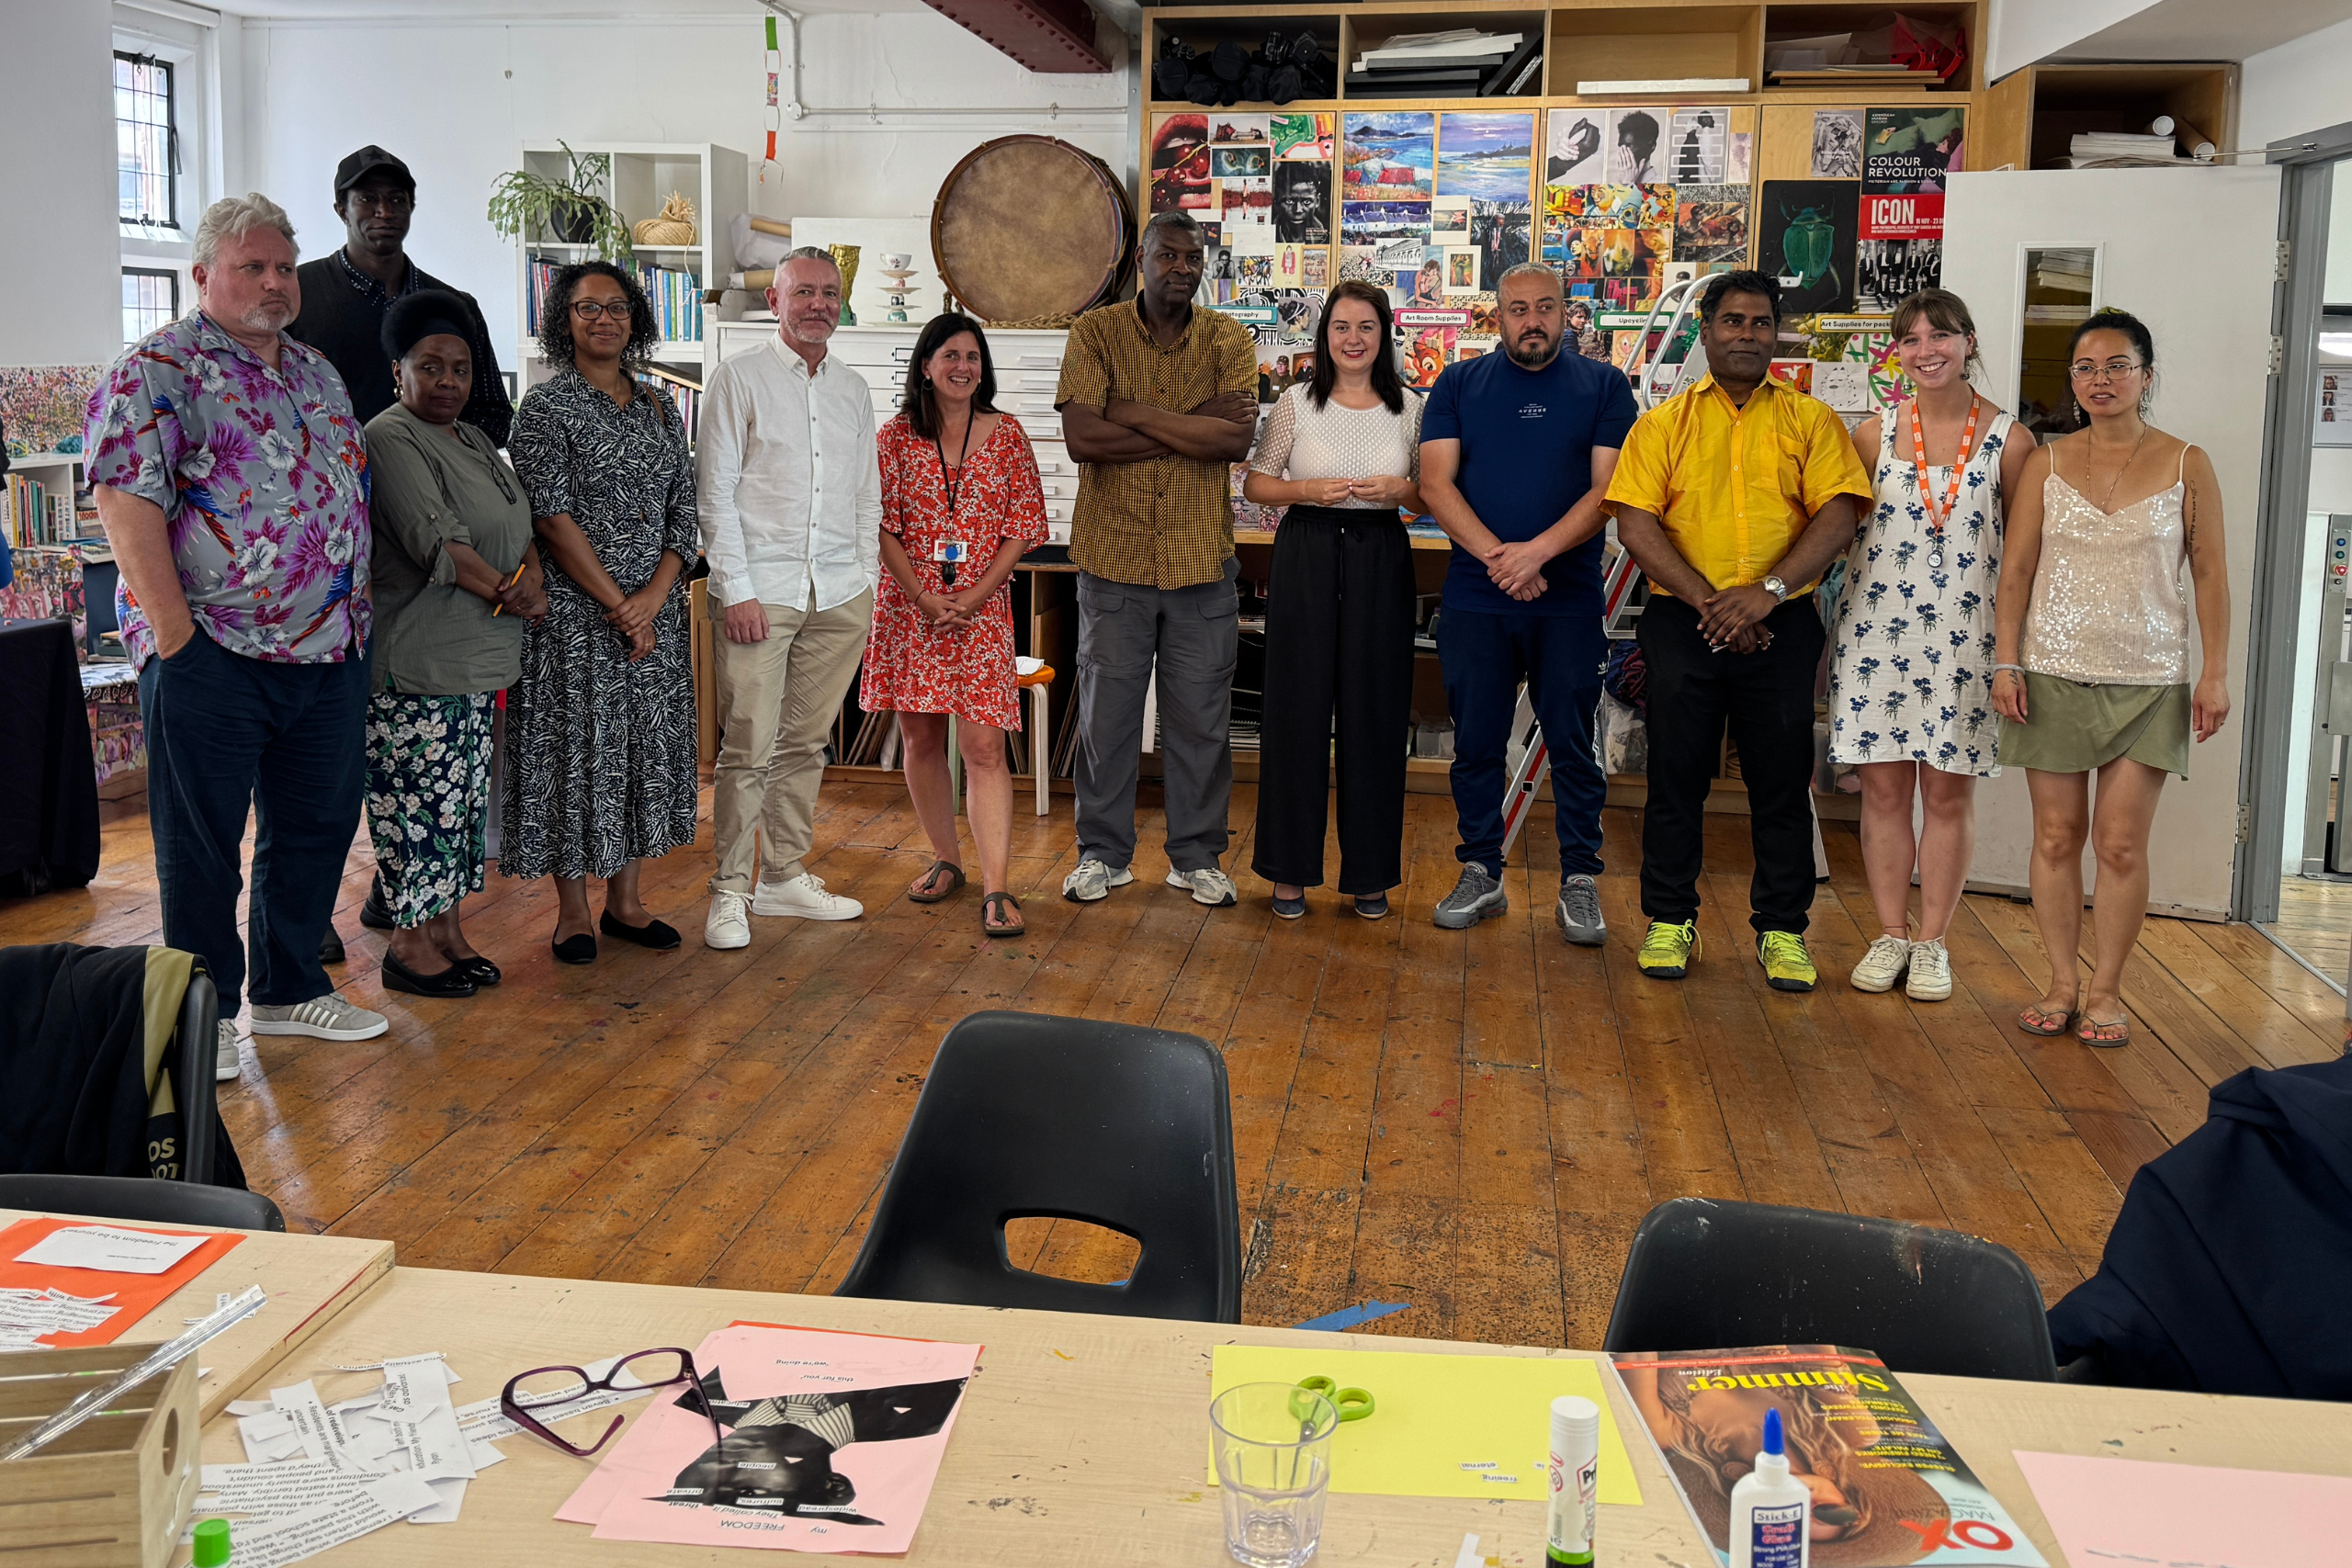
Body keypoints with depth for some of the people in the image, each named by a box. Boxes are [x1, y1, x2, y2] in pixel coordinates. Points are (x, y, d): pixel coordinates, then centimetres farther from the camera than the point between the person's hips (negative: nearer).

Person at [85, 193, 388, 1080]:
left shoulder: (316, 373, 16)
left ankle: (290, 989, 30)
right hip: (213, 657, -7)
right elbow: (127, 504, -15)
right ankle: (204, 1015, 18)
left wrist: (358, 613, 13)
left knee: (317, 824, 14)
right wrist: (176, 639, -19)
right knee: (202, 842, 4)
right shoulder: (159, 369, -7)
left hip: (331, 653, 7)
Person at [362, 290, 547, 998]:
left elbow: (520, 523, 15)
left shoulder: (475, 442, 18)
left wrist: (532, 575, -5)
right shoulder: (391, 439, -10)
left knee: (462, 797, 12)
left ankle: (447, 930, 22)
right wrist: (507, 591, -12)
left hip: (476, 660, 9)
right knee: (419, 799, -4)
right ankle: (410, 944, 5)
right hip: (415, 662, -9)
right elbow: (435, 542, -20)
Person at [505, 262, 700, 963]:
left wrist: (654, 595, -8)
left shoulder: (660, 407, 11)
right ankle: (573, 911, 11)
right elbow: (553, 517, -13)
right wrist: (618, 604, -15)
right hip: (574, 612, -5)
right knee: (577, 747, 0)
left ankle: (625, 900, 21)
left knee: (646, 745, 9)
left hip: (654, 610, 6)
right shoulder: (546, 405, -5)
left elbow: (683, 510, 7)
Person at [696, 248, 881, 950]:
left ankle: (784, 876, 19)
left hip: (839, 594, 5)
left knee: (806, 742, 9)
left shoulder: (853, 390, 16)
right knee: (749, 746, -7)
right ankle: (730, 890, 1)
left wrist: (867, 578, 10)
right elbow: (715, 492, -4)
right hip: (760, 588, -5)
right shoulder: (740, 379, 1)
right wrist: (738, 590, -11)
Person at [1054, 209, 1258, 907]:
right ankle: (1102, 853, 21)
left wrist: (1137, 414, -14)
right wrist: (1193, 430, -12)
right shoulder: (1095, 332, 0)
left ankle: (1196, 856, 21)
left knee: (1200, 716, 7)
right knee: (1106, 711, 7)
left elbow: (1239, 437, -13)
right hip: (1114, 556, -1)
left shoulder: (1228, 339, 3)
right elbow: (1081, 436, -14)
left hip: (1202, 561, 1)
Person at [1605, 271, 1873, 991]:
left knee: (1782, 779, 4)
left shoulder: (1810, 421, 8)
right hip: (1683, 624, 0)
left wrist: (1766, 590, -16)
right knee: (1676, 774, 5)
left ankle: (1782, 930, 15)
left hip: (1780, 626, 0)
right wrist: (1707, 601, -14)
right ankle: (1669, 921, 17)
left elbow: (1837, 518, -2)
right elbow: (1635, 525, -4)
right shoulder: (1662, 424, 7)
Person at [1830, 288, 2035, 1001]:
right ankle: (1890, 934, 16)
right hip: (1878, 627, 1)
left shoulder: (2008, 440, 0)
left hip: (1965, 636, -1)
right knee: (1884, 786, 4)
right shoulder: (1877, 433, 4)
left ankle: (1931, 941, 15)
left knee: (1949, 790, 4)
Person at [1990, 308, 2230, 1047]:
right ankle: (2062, 982, 15)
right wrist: (2006, 663, -2)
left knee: (2121, 844, -2)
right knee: (2056, 835, 4)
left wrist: (2216, 672, -1)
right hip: (2054, 674, 1)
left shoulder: (2186, 465, 3)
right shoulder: (2047, 463, 5)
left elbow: (2210, 573, 4)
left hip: (2147, 681, -1)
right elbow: (2016, 569, 5)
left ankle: (2106, 991, 10)